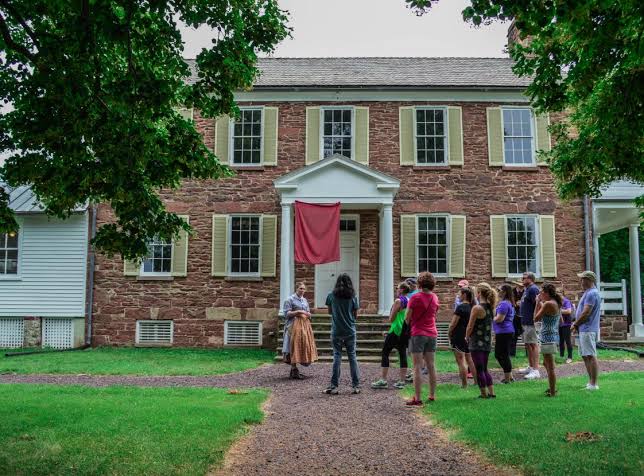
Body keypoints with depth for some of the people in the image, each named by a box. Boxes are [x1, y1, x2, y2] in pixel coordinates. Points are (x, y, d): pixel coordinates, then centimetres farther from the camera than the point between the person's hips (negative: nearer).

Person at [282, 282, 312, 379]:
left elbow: (309, 314, 19)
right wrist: (298, 312, -16)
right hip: (293, 326, -7)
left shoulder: (305, 300, 17)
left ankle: (294, 370, 13)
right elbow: (286, 313, -9)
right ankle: (294, 372, -6)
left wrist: (306, 314, -4)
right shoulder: (290, 299, -3)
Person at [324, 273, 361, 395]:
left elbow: (330, 311, 9)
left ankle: (334, 386, 2)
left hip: (336, 331, 0)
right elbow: (355, 315, 3)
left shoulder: (331, 296, -3)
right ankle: (356, 385, 9)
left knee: (337, 357, 3)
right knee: (352, 357, 7)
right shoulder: (353, 297, -3)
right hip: (350, 331, 0)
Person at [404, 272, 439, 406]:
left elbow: (407, 318, -8)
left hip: (418, 334, -6)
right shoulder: (435, 298, 6)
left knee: (417, 367, -5)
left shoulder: (415, 297, -12)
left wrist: (408, 324, 11)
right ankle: (432, 395, 19)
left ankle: (417, 398, -6)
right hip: (432, 333, 6)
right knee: (431, 366, 13)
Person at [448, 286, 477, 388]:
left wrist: (449, 333, -1)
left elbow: (453, 323, -15)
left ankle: (464, 385, -2)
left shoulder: (460, 307, -16)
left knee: (461, 362, -3)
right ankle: (476, 382, 21)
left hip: (459, 337, -8)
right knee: (470, 360, 17)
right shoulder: (472, 307, 6)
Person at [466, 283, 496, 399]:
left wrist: (467, 337, 5)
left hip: (477, 343, -7)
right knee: (484, 369, 18)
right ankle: (491, 392, 18)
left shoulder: (477, 308, -16)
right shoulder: (491, 308, 5)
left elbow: (470, 326, -14)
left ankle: (484, 394, 7)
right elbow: (488, 325, 11)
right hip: (487, 342, 7)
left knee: (479, 369, 2)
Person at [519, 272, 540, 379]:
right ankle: (530, 367, 27)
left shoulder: (533, 289, -15)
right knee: (527, 344, 17)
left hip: (531, 322, -11)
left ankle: (536, 370, -9)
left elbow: (537, 303, -22)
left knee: (533, 344, -10)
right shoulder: (526, 289, 17)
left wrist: (535, 318, -24)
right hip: (525, 322, 11)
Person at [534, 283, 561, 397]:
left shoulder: (548, 304, -17)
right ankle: (552, 388, 31)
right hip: (554, 335, 10)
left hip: (548, 337, -10)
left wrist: (538, 303, -6)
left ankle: (552, 392, 2)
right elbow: (561, 321, 21)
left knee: (550, 366, -3)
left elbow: (536, 318, -13)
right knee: (546, 364, 23)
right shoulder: (557, 303, 10)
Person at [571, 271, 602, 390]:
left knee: (591, 356, -8)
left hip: (588, 330, -11)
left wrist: (575, 324, -9)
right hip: (584, 330, 11)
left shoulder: (591, 293, -16)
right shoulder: (589, 293, 18)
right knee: (586, 356, 14)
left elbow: (586, 313, -21)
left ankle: (594, 384, -5)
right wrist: (577, 324, 13)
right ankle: (591, 382, 21)